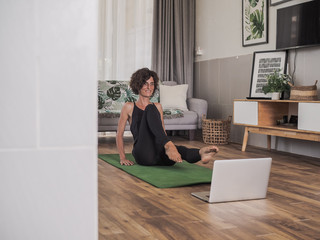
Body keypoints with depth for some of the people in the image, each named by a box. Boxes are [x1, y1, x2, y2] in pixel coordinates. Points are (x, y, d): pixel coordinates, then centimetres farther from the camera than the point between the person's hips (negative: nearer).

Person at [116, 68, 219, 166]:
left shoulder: (158, 107, 25)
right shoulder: (129, 107, 13)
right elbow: (119, 133, 12)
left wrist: (169, 146, 9)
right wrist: (122, 157, 3)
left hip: (160, 155, 4)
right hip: (143, 155, -4)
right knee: (150, 109, -26)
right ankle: (169, 146, -48)